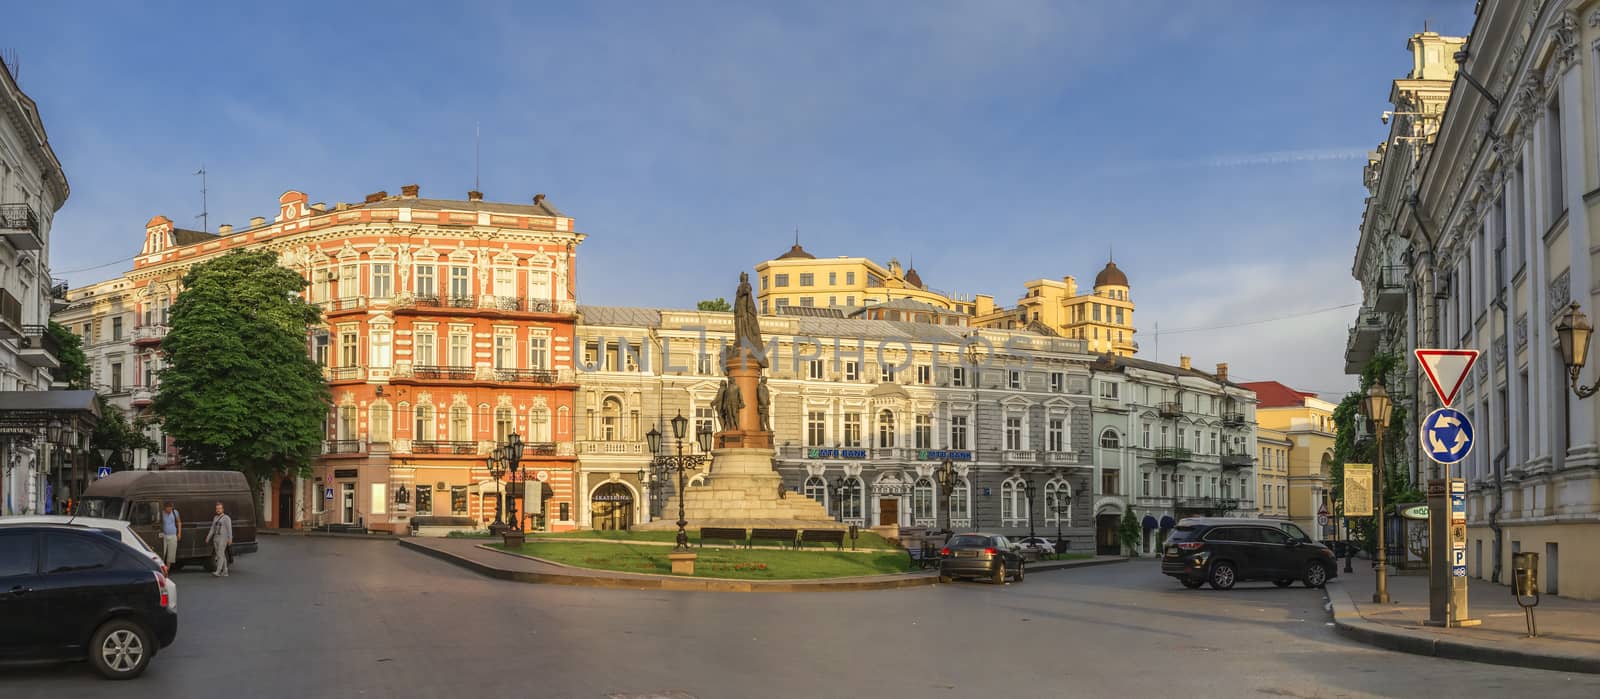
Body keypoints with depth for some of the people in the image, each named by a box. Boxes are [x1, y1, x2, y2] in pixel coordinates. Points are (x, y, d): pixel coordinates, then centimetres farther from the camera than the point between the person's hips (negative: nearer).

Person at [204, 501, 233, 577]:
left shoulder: (226, 518, -6)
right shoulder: (215, 518, 16)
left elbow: (229, 529, -14)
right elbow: (212, 529, 16)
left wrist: (230, 539, -24)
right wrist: (208, 538, 7)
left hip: (223, 539, -7)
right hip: (215, 539, 7)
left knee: (220, 555, -14)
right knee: (221, 556, 8)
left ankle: (218, 572, -19)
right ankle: (225, 572, 11)